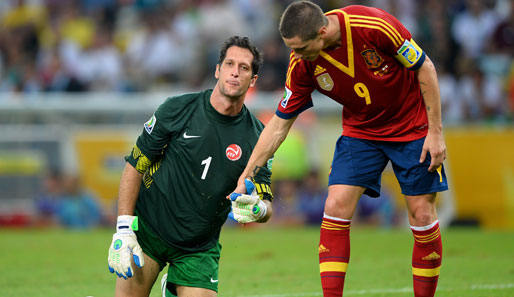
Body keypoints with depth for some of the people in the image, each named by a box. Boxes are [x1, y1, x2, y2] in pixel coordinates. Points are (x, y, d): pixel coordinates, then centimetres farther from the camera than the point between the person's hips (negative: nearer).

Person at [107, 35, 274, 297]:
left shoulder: (257, 137, -5)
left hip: (199, 247, 2)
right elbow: (134, 168, -5)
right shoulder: (177, 109, -10)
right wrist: (123, 231, -12)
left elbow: (266, 208, -4)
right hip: (147, 228, -2)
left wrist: (256, 209, -30)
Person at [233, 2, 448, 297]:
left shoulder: (374, 25, -30)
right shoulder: (302, 65, -18)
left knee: (422, 215, -5)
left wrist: (435, 132, -15)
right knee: (336, 207, -13)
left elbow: (425, 68, -17)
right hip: (360, 130, 3)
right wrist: (244, 178, -9)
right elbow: (279, 123, -7)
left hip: (412, 127, -3)